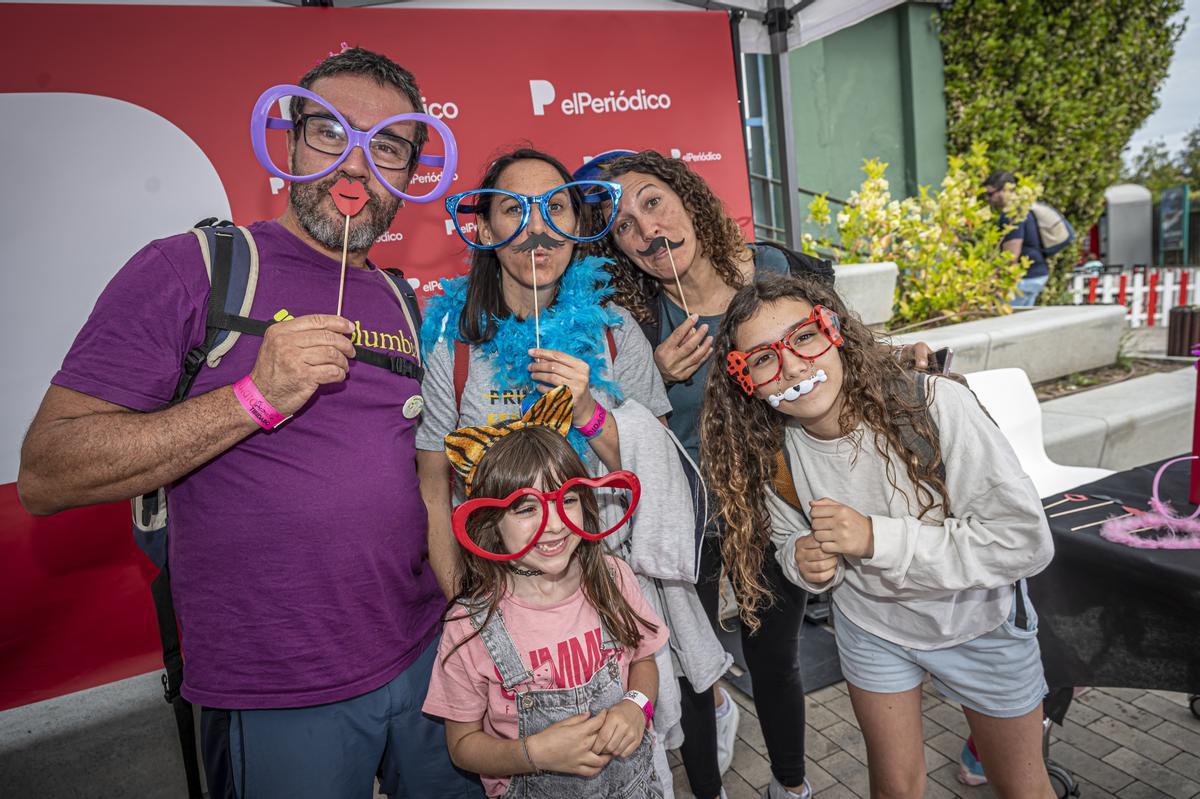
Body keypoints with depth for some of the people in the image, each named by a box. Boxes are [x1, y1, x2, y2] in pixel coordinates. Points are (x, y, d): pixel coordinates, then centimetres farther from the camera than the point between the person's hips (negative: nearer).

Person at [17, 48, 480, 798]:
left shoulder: (402, 304, 7)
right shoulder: (188, 269, -10)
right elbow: (44, 475, -16)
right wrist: (255, 397, -25)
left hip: (425, 653, 6)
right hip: (279, 701, -5)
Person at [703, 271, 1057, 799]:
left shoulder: (935, 406, -32)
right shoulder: (772, 455, -20)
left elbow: (1026, 541, -28)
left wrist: (877, 538, -35)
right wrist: (804, 563, -25)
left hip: (977, 620, -2)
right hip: (871, 627, 2)